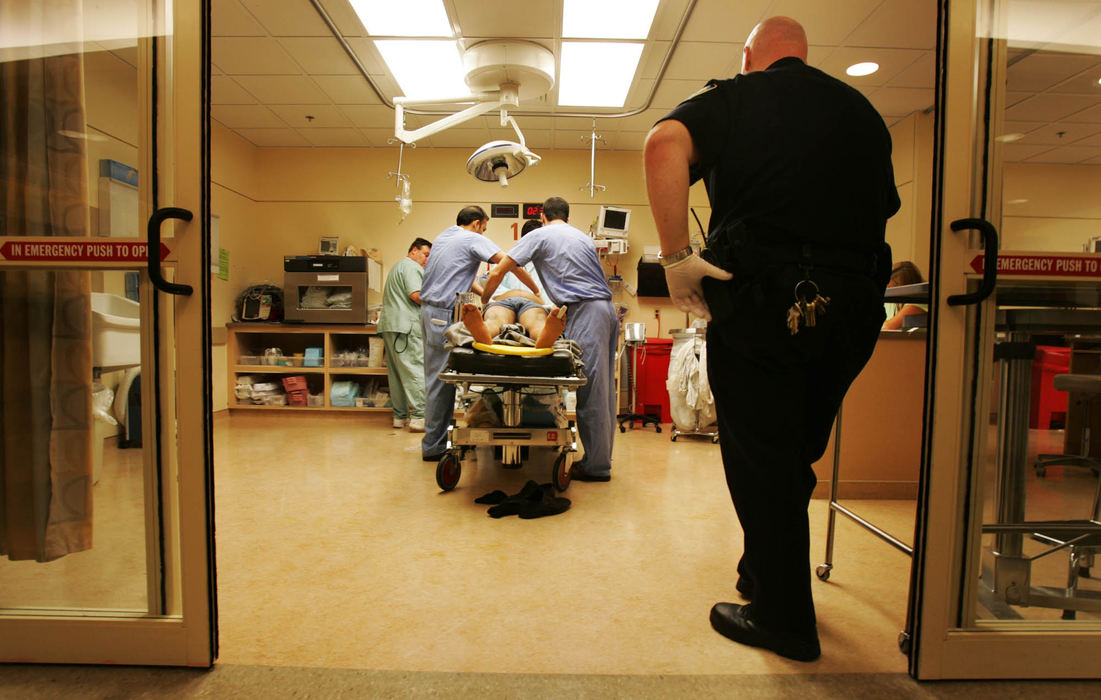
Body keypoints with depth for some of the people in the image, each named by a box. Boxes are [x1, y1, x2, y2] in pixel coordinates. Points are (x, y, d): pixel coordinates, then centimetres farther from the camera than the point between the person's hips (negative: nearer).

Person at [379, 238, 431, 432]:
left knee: (396, 373, 9)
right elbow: (416, 295, -16)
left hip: (390, 324, 10)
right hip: (406, 325, -10)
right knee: (415, 370, -11)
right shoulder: (411, 266, -3)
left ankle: (399, 416, 13)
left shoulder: (397, 266, 29)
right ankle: (418, 417, -14)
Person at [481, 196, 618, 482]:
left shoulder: (539, 235, 8)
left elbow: (497, 273, 6)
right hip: (607, 308, 7)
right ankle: (601, 458, 13)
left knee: (591, 390, -7)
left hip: (585, 312, -7)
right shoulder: (583, 237, 27)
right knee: (603, 387, 7)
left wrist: (484, 301, 21)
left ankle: (596, 466, -3)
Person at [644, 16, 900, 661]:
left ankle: (784, 620, 17)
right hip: (855, 305, 6)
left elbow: (665, 144, -16)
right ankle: (765, 575, 36)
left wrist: (677, 257, -15)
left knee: (760, 459, 5)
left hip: (763, 300, -5)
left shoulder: (733, 98, 6)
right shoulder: (862, 112, 21)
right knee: (795, 453, 18)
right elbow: (885, 207, 24)